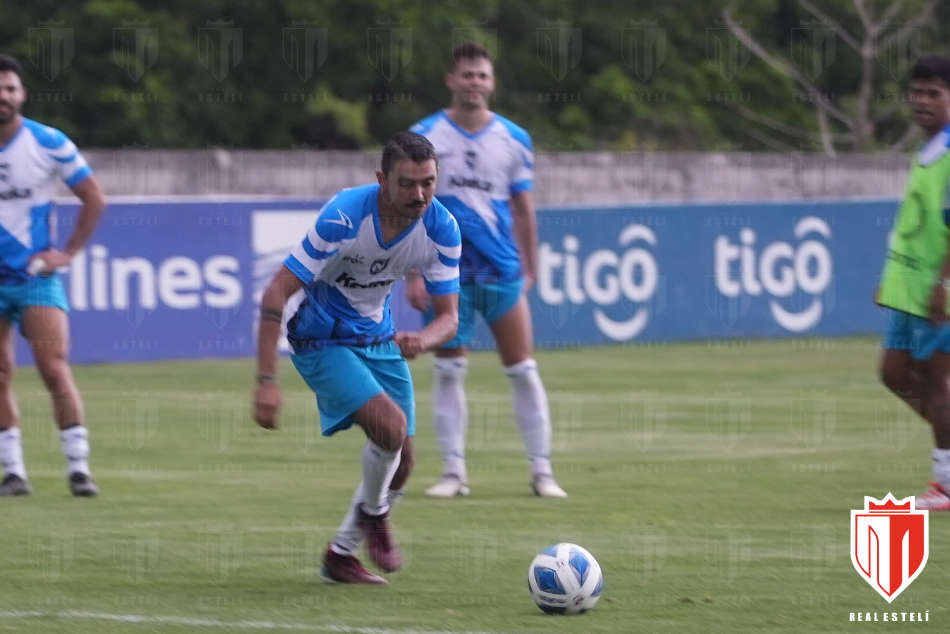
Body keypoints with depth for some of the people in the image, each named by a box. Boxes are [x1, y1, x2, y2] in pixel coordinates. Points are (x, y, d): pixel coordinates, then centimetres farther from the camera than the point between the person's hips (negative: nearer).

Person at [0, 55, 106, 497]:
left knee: (55, 369, -12)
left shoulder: (49, 144, -5)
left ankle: (79, 468, -7)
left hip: (36, 275, -2)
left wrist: (69, 252, 0)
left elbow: (94, 198, 5)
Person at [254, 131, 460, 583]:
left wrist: (422, 340, -36)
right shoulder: (343, 217, -30)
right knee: (390, 424, -25)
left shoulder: (441, 229, -16)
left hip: (380, 340, 6)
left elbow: (449, 316, -10)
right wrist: (267, 381, -31)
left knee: (401, 462, 3)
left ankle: (340, 555, 25)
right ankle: (372, 512, 6)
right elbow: (277, 292, -27)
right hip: (322, 340, -6)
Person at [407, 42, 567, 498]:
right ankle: (453, 471, 9)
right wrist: (413, 274, -6)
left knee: (522, 371, 0)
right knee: (449, 371, 2)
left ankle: (541, 471, 5)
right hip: (446, 274, -1)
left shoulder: (514, 140, 5)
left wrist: (529, 271, 7)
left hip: (502, 272, 1)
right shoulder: (425, 138, -1)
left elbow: (523, 210, 11)